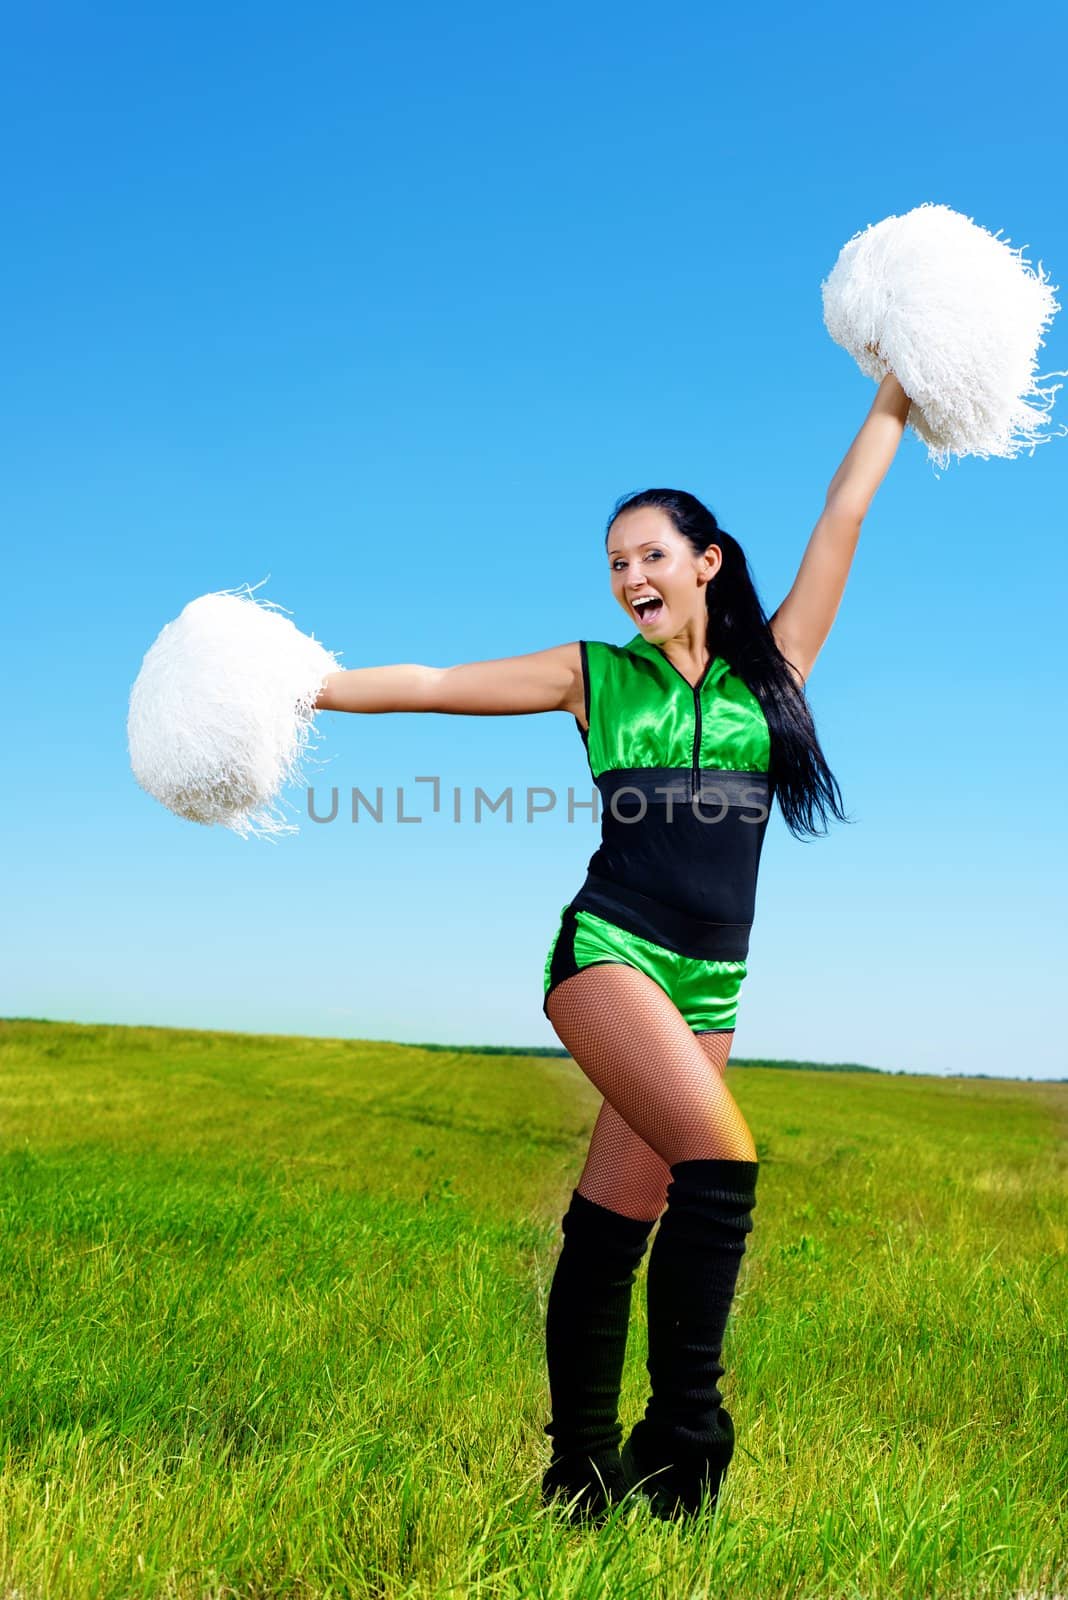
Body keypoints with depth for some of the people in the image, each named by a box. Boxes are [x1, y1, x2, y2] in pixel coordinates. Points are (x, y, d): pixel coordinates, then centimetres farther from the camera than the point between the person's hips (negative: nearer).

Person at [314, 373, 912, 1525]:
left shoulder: (773, 664, 12)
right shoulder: (594, 675, 8)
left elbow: (842, 521, 16)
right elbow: (430, 684, 7)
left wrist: (892, 402, 20)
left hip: (709, 983, 3)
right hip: (607, 949, -2)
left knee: (617, 1221, 3)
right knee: (720, 1160, -23)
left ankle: (582, 1465, 11)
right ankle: (683, 1433, -12)